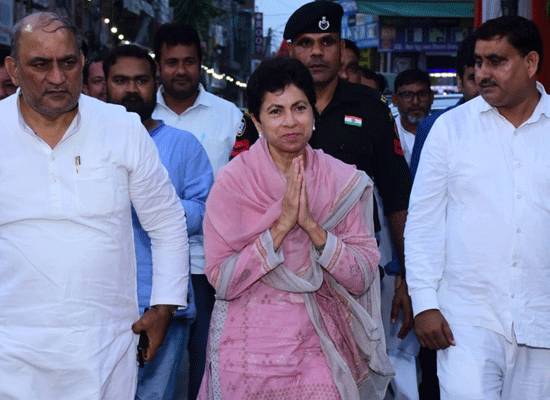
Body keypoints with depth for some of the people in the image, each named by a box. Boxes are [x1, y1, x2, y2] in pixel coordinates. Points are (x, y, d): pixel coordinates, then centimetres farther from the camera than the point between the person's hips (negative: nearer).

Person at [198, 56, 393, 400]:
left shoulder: (343, 181, -1)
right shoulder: (233, 181, -6)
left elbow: (363, 278, -5)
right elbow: (221, 280, -12)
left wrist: (311, 226, -17)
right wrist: (282, 224, -19)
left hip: (319, 346, 1)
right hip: (249, 352, -1)